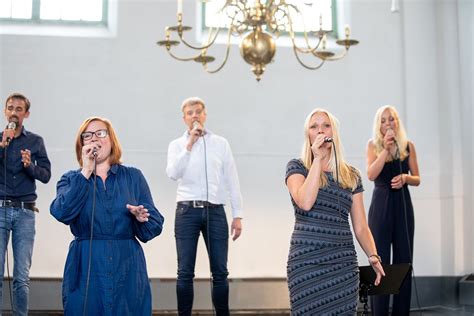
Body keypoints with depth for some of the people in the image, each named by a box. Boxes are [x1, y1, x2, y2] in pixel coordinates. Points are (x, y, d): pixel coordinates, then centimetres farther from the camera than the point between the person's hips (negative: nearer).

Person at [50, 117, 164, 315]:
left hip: (127, 268, 1)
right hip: (86, 269, 0)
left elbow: (155, 226, 3)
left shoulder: (133, 177, 7)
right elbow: (62, 213, -14)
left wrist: (141, 218, -19)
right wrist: (86, 172, -11)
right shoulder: (71, 179, 8)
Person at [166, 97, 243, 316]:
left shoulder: (221, 143, 10)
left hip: (215, 211, 1)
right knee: (185, 273, -1)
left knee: (220, 272, 2)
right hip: (187, 211, -1)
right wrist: (189, 144, -12)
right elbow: (173, 174, -10)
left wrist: (237, 215, 4)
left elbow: (232, 180, 9)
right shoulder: (177, 145, 8)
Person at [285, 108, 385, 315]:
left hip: (343, 262, 3)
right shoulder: (297, 167, 4)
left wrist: (373, 256, -8)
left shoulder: (351, 175, 12)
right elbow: (305, 202, -16)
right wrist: (318, 159, -9)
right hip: (307, 261, -3)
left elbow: (360, 227, 9)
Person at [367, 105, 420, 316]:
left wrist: (405, 177, -11)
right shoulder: (373, 145, 2)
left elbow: (417, 179, 10)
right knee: (380, 260, -4)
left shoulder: (408, 146, 7)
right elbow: (371, 175, -12)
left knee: (404, 260, 3)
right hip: (381, 205, -2)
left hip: (403, 204, 2)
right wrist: (385, 149, -15)